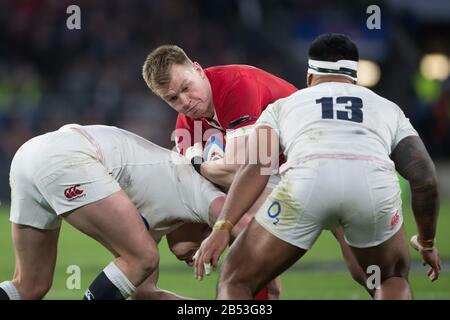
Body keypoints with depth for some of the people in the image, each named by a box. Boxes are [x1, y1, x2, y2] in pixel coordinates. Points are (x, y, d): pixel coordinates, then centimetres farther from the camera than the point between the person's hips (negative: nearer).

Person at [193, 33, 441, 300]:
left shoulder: (283, 105, 34)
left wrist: (222, 229, 5)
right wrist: (427, 243, 41)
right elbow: (426, 179, 26)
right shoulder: (387, 108, 38)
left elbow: (256, 167, 14)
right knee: (393, 279, 30)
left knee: (236, 282, 15)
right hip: (375, 183, 1)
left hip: (308, 179, -1)